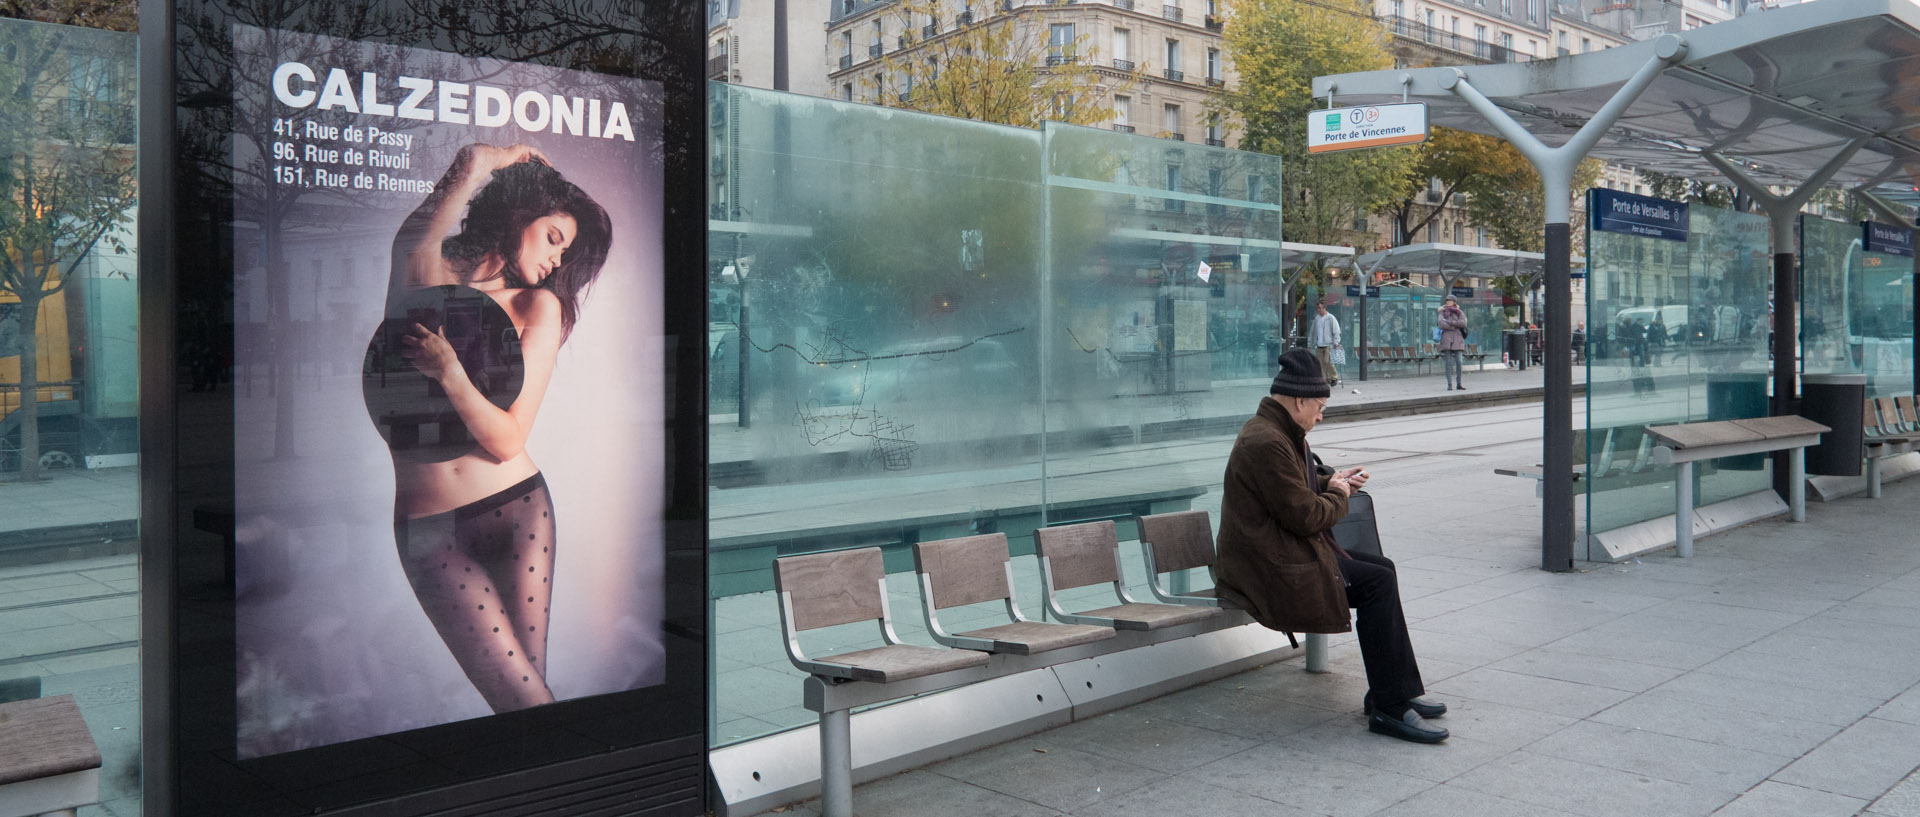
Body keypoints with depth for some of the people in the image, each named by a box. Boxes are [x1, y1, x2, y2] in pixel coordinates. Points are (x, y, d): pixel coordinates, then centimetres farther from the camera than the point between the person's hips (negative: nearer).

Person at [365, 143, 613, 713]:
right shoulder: (426, 272, 3)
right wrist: (478, 163, -3)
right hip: (428, 528, -1)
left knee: (526, 688, -3)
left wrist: (449, 373, -17)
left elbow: (506, 442, -5)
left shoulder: (540, 306, 7)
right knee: (518, 693, -8)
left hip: (517, 509, 1)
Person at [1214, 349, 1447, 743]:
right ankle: (1389, 708, -9)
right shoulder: (1266, 443, -22)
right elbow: (1306, 515, -20)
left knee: (1383, 568, 12)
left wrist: (1331, 481, 13)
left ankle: (1393, 692, 15)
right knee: (1377, 582, -15)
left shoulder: (1272, 432, 14)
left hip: (1282, 554, 12)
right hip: (1270, 570, -12)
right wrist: (1339, 494, -1)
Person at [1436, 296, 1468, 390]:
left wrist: (1450, 322, -9)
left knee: (1458, 362, -7)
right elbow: (1441, 324, -5)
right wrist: (1455, 327, -6)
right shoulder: (1443, 312, 11)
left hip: (1457, 340, 0)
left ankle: (1459, 383, 1)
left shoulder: (1460, 313, 12)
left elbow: (1463, 323, -6)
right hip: (1446, 339, 0)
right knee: (1448, 363, -5)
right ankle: (1450, 384, -4)